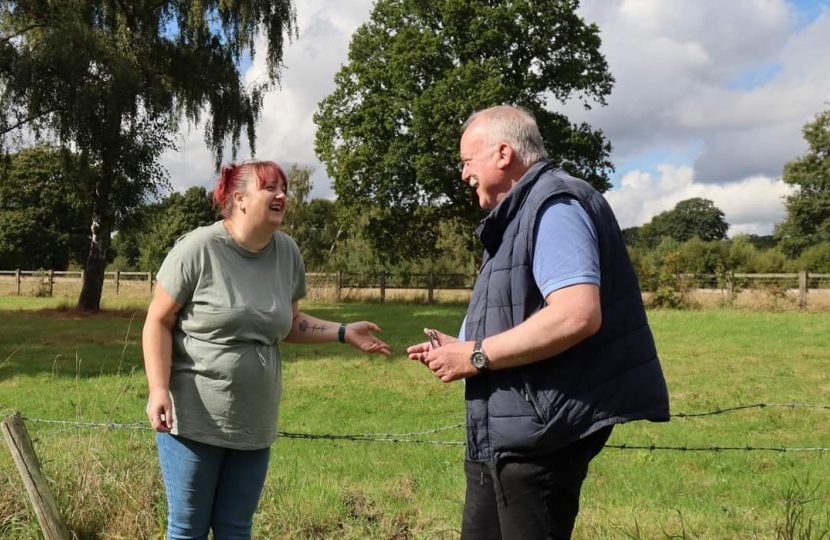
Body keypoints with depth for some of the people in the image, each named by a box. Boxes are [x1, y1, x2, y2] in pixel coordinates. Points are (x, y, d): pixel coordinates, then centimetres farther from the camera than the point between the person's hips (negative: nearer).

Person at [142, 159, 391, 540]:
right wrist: (159, 390, -19)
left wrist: (343, 333, 4)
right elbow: (158, 322, -9)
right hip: (193, 419, -5)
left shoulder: (287, 252, 4)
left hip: (253, 424, 5)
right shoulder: (198, 248, -12)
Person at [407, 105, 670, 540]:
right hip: (509, 437, 11)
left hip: (538, 437, -11)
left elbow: (576, 315, -29)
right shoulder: (522, 214, 19)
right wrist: (461, 348, 11)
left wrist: (478, 355, -20)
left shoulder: (554, 206, -15)